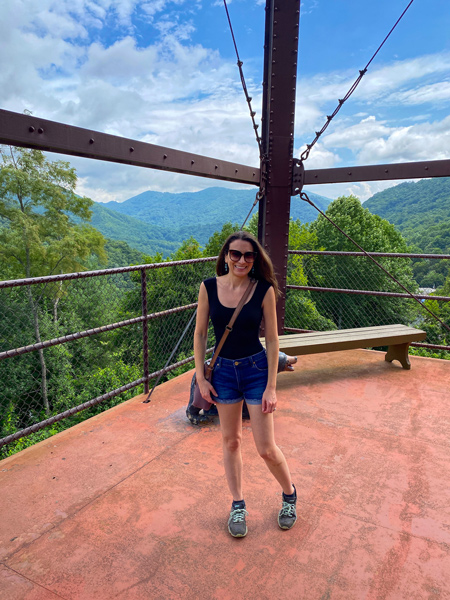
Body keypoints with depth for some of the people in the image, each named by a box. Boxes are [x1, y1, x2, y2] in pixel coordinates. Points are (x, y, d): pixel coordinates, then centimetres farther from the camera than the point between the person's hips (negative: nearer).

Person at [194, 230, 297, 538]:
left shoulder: (264, 290, -11)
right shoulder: (209, 287, -6)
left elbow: (272, 340, -7)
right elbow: (200, 333, 2)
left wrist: (271, 387, -9)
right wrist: (201, 377, 0)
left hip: (256, 369, -2)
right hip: (224, 371, 3)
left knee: (266, 448, 3)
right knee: (230, 441, 15)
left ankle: (289, 494, 35)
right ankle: (238, 506, 37)